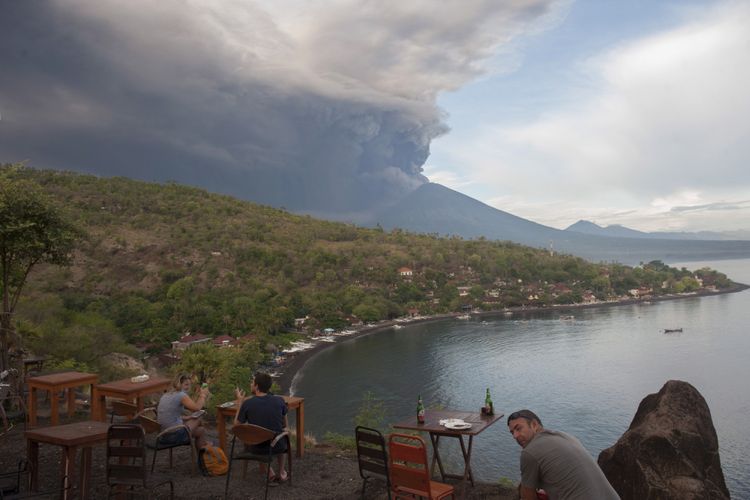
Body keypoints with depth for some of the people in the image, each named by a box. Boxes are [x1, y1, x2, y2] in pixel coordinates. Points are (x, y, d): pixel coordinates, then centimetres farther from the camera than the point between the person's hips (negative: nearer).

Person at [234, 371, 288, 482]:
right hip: (277, 446, 1)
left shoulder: (247, 403, -16)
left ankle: (269, 472, 29)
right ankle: (281, 472, 39)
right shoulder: (280, 401, -11)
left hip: (257, 448, 0)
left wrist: (240, 402, 7)